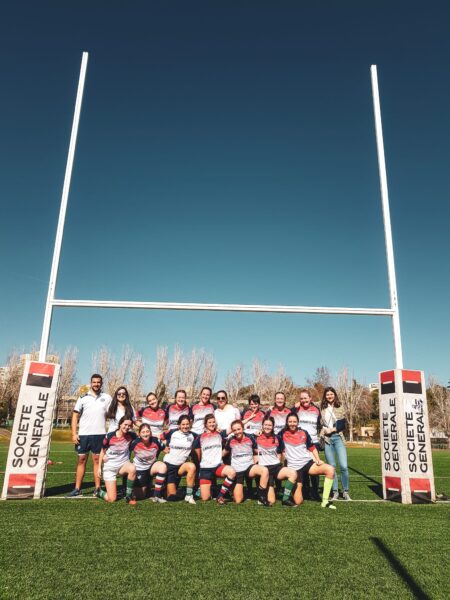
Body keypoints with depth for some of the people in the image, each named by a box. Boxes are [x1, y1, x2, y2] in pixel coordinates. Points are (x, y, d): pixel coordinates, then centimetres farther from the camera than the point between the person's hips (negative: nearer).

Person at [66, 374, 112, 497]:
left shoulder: (107, 398, 4)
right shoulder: (83, 398, 4)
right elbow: (75, 416, 3)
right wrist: (74, 433, -5)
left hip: (99, 434, -1)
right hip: (83, 434, 1)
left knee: (97, 460, 4)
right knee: (81, 460, 6)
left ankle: (98, 488, 10)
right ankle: (77, 489, 12)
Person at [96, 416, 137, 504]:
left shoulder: (131, 435, -8)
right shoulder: (109, 436, -12)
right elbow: (103, 451, 2)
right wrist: (99, 467, 4)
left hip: (123, 464, 2)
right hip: (110, 467, -1)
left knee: (132, 468, -37)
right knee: (111, 499, -9)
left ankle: (129, 495, -14)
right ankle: (99, 492, 27)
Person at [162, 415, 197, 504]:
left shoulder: (193, 435, 0)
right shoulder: (172, 432, -4)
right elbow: (161, 438, 9)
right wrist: (164, 447, -2)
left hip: (181, 465, 1)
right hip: (169, 464, -1)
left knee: (192, 466, -34)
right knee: (172, 497, -5)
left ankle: (189, 495, -20)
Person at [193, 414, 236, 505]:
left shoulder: (220, 435, 8)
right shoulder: (200, 438, 3)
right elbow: (198, 456, 10)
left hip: (218, 466, 1)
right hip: (205, 468, -1)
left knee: (232, 472, -33)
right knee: (205, 498, -9)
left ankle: (221, 495, -17)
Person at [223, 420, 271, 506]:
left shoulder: (250, 438, -5)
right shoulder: (230, 441, -4)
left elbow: (256, 452, 9)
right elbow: (225, 453, 14)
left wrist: (255, 465, 2)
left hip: (249, 467, 0)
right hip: (237, 471, 0)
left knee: (265, 470, -32)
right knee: (238, 501, -6)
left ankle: (262, 498, -19)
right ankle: (236, 490, 29)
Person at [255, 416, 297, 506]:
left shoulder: (277, 438, 6)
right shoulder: (257, 438, -2)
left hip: (277, 467, 3)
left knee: (293, 473, -29)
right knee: (271, 501, -12)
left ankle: (285, 499, -15)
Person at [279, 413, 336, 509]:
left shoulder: (304, 433, 8)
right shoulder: (283, 434, 1)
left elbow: (312, 448, 15)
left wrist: (318, 460, 2)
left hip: (308, 462, 3)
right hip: (294, 467, -3)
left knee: (330, 469, -24)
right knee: (298, 501, -12)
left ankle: (325, 501, -17)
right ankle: (297, 488, 24)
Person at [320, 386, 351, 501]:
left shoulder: (339, 408, 7)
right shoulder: (321, 408, 7)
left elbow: (343, 425, 2)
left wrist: (332, 429, -9)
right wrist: (324, 430, -5)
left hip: (338, 437, 0)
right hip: (327, 439, 0)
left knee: (343, 466, -8)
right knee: (331, 466, 3)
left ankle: (345, 492, 7)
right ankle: (335, 492, 14)